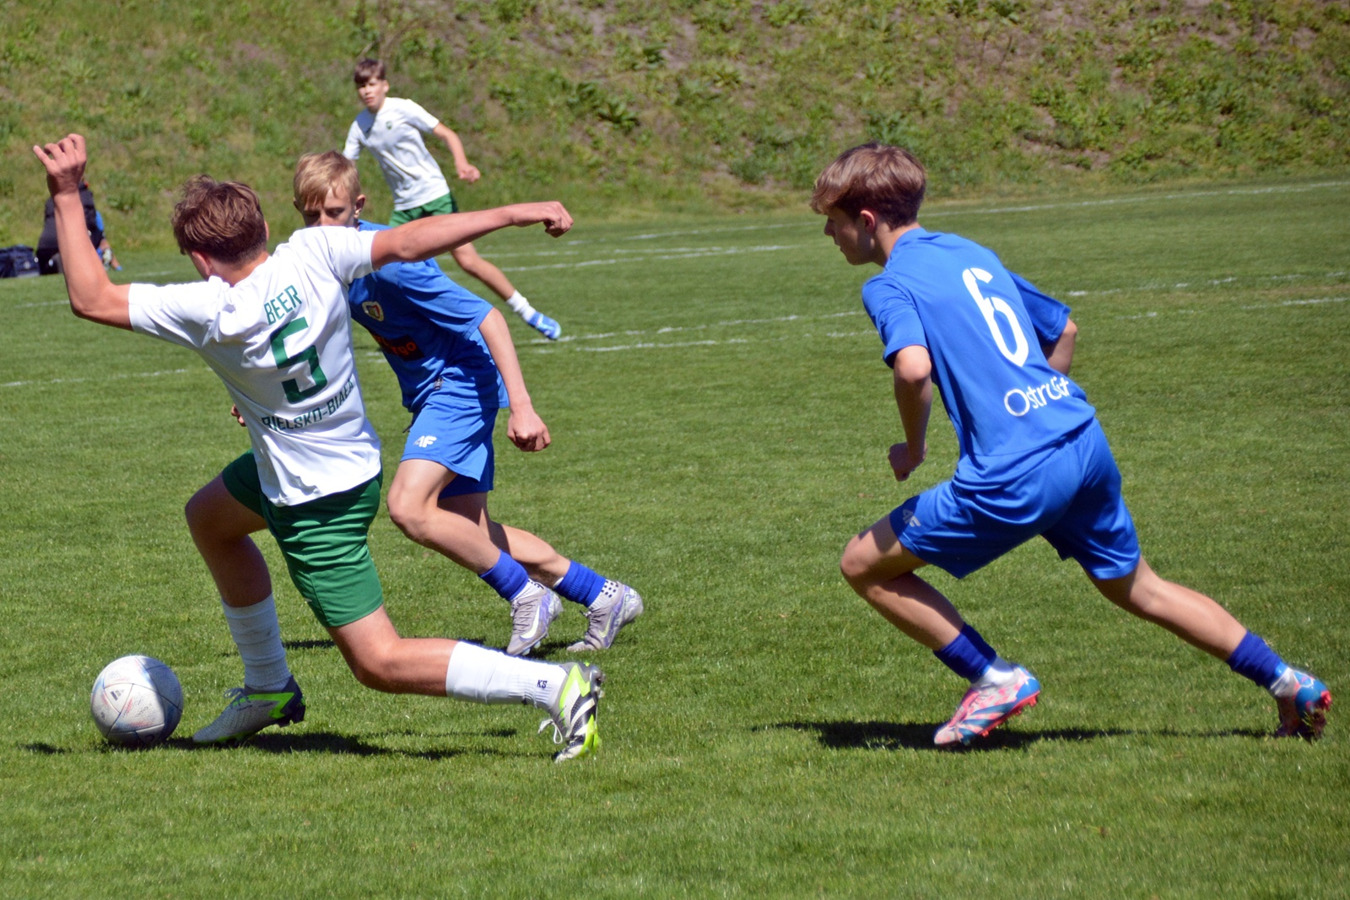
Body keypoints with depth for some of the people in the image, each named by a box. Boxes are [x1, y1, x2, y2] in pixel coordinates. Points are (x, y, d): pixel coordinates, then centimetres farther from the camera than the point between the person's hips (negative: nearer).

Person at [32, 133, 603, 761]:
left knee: (380, 663, -3)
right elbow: (406, 242, -16)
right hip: (354, 457, 9)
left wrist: (66, 197, -18)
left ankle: (554, 685, -11)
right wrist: (514, 213, -9)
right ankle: (269, 688, 41)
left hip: (318, 506, -9)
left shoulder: (213, 313, -29)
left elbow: (91, 299, -24)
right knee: (208, 517, 30)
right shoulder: (311, 253, -16)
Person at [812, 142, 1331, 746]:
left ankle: (995, 679, 5)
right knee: (1137, 588, 26)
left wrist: (912, 448, -6)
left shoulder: (889, 285, -4)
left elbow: (914, 368, -24)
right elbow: (1063, 329, 30)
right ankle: (1290, 684, 25)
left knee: (864, 566, 5)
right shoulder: (974, 254, 20)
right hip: (1086, 443, 8)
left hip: (1012, 480, -8)